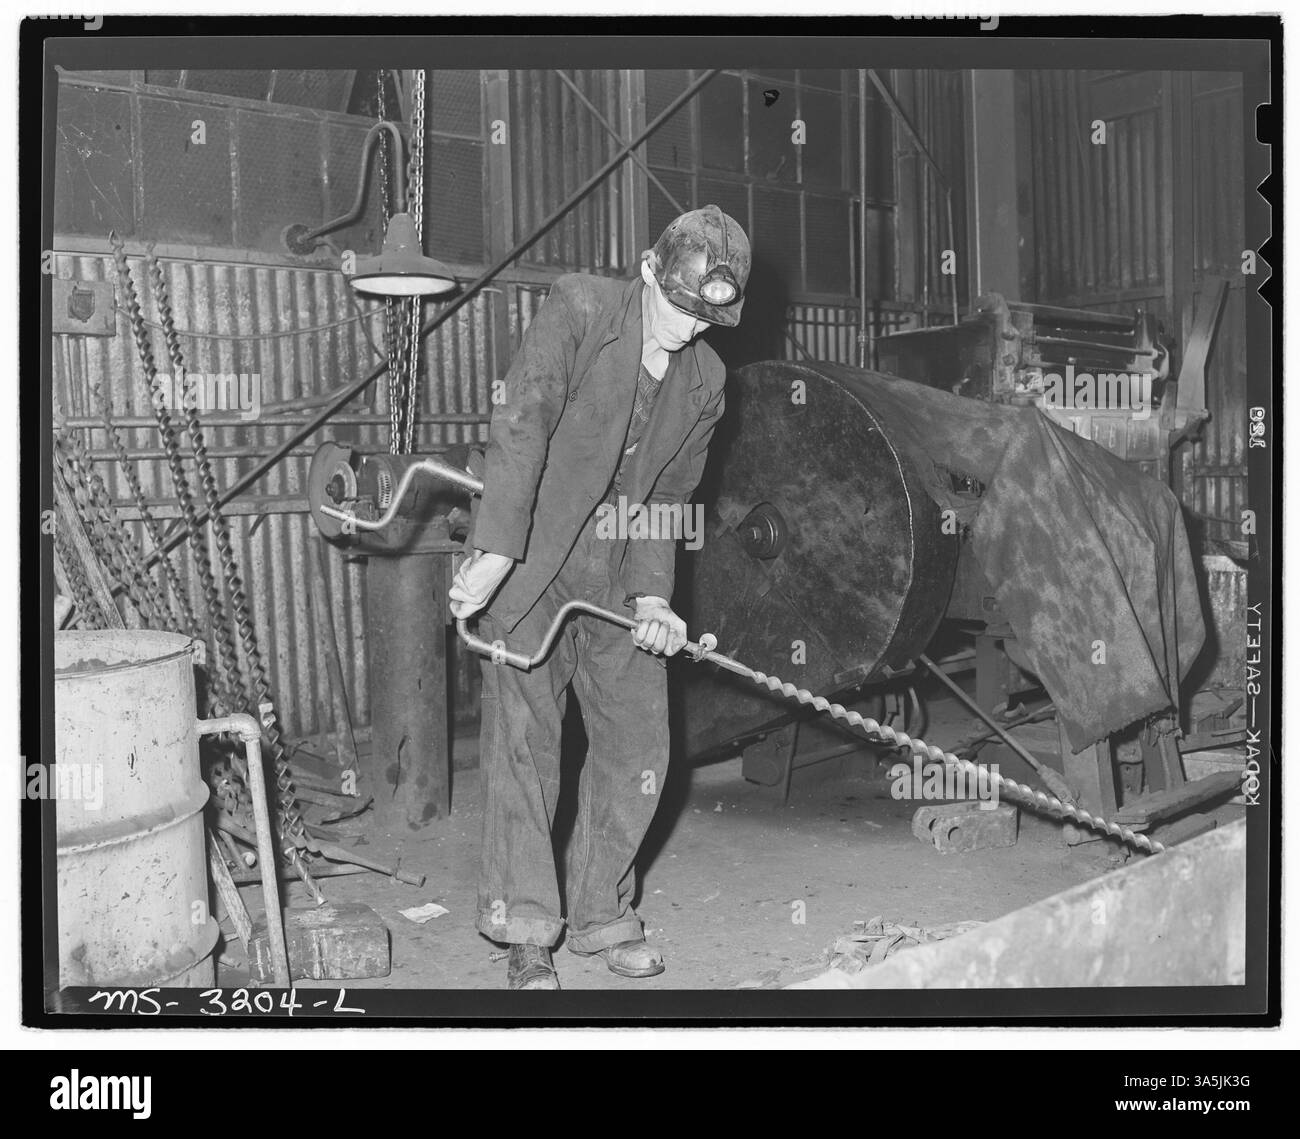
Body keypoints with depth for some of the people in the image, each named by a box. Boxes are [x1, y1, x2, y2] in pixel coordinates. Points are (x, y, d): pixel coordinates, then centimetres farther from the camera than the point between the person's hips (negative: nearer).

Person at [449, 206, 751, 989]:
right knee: (524, 744, -4)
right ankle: (527, 932, 8)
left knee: (640, 750, 6)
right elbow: (521, 427, -20)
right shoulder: (580, 308, -10)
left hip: (619, 582, 5)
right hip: (527, 570, -5)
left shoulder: (705, 379, 6)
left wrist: (652, 595, -9)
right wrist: (496, 552, -28)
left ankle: (601, 915, 24)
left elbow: (667, 500, 6)